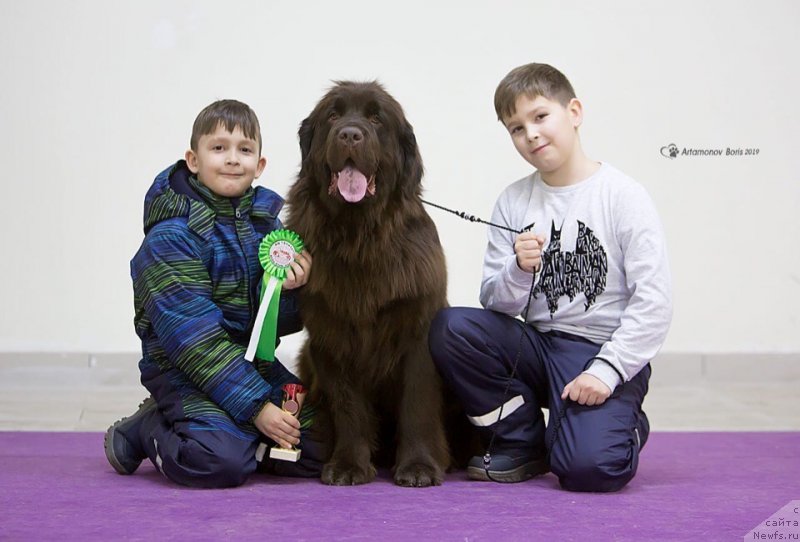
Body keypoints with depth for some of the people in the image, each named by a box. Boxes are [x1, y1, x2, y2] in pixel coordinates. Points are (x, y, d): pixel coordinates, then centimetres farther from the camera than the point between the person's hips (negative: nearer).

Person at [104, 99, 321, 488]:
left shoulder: (266, 221, 5)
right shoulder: (170, 237, -15)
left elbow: (277, 323, 6)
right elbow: (195, 338, -21)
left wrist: (288, 288, -18)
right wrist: (256, 406, -24)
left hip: (255, 364, 6)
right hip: (185, 370, -6)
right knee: (223, 462, -29)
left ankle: (237, 434, 12)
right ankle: (147, 429, 1)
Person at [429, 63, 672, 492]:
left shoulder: (622, 195, -6)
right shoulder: (512, 202, 5)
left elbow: (653, 301, -11)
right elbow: (494, 301, 2)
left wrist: (607, 370, -19)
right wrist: (519, 271, -19)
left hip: (607, 354, -5)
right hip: (538, 346, 5)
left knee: (586, 466, -27)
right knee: (451, 327, -20)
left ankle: (624, 426, 12)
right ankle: (522, 444, -1)